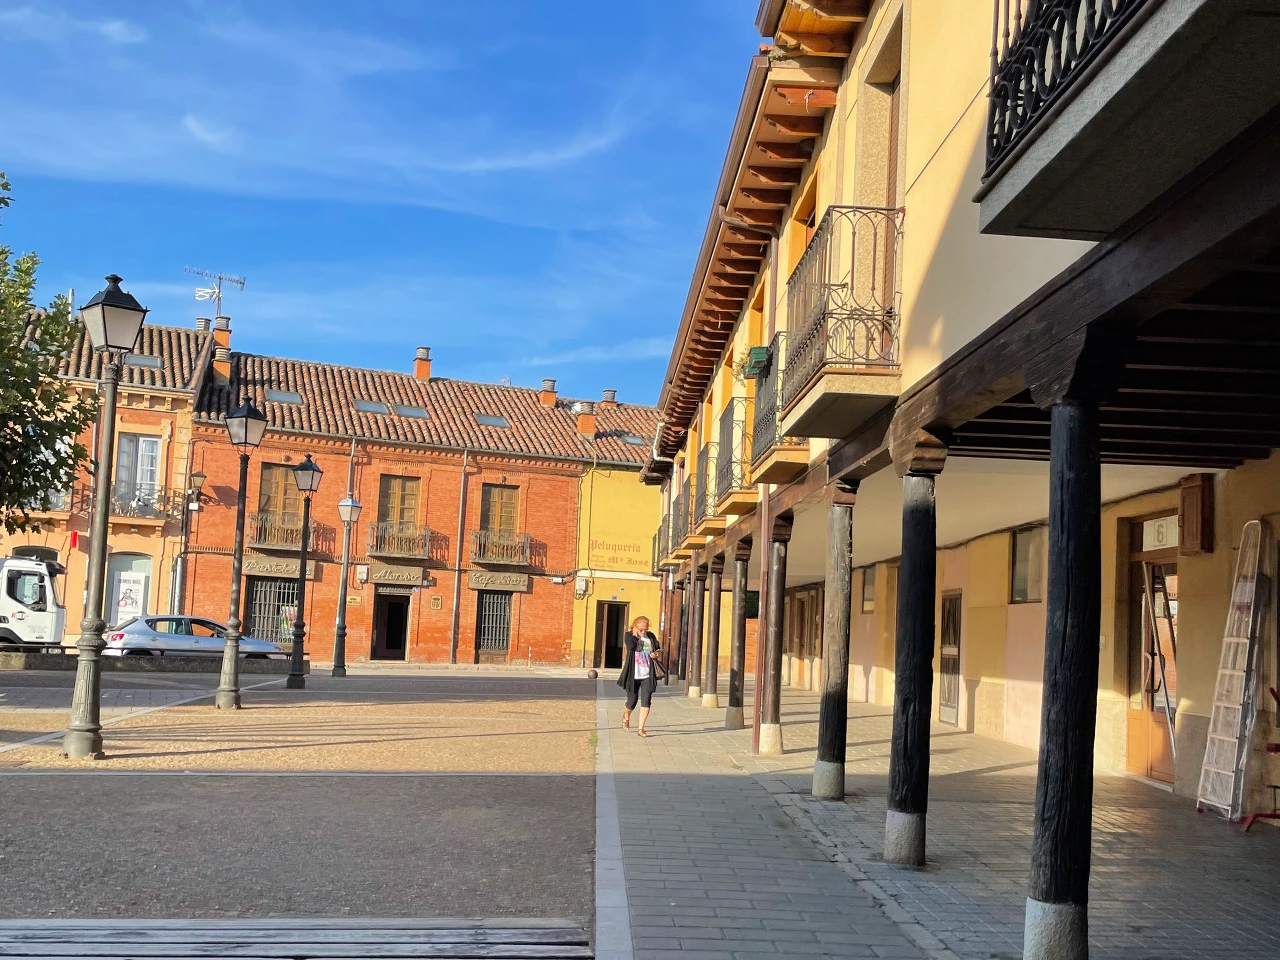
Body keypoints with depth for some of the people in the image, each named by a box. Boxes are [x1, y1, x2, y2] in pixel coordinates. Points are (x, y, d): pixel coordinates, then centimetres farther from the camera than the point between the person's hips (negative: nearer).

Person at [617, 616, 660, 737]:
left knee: (646, 701, -7)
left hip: (647, 676, 2)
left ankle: (641, 728, 0)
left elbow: (657, 649, 18)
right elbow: (631, 646, -23)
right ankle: (626, 717, 40)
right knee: (632, 701, 6)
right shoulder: (629, 635, -4)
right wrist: (635, 635, -11)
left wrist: (656, 654, -4)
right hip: (633, 676, -2)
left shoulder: (651, 637, 5)